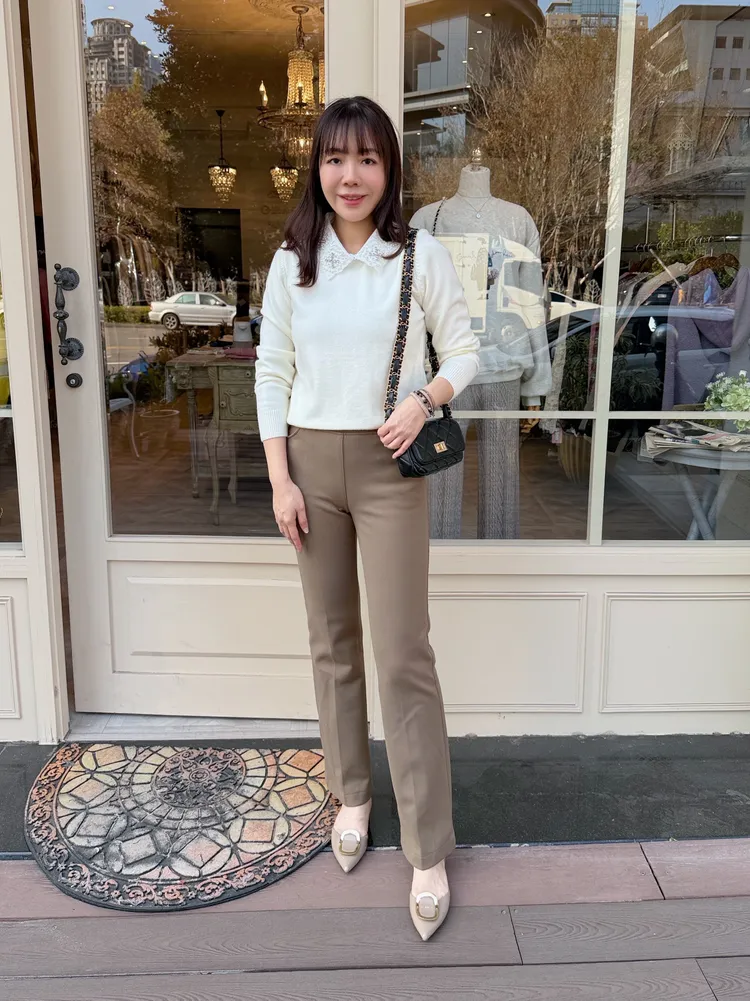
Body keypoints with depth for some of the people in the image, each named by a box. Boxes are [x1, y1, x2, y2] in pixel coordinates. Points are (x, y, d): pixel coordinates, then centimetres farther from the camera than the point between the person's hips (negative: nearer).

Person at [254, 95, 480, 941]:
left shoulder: (421, 255, -3)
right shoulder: (292, 261, 4)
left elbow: (464, 351, 3)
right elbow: (272, 371, 5)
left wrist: (424, 400, -18)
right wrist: (280, 479, -2)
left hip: (390, 467, -3)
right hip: (312, 463, 3)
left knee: (403, 656, -4)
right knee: (331, 642, 13)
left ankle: (429, 850, 9)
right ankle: (352, 793, 33)